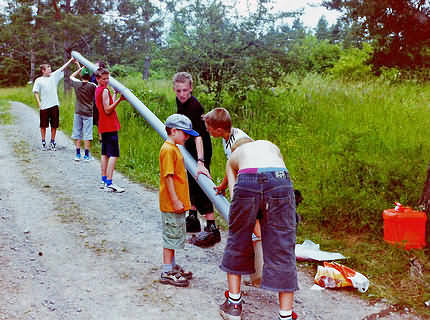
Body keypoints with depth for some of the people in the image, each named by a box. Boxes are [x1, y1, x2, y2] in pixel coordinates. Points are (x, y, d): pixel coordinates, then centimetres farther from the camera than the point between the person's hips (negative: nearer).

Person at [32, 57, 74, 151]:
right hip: (44, 106, -3)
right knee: (43, 125, 5)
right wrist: (39, 103, -10)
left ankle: (52, 142, 18)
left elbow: (62, 68, 7)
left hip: (54, 105, 3)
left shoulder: (54, 76, 8)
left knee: (54, 125, 7)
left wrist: (71, 60, 6)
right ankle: (43, 142, 15)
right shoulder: (39, 80, 0)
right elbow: (35, 92, -1)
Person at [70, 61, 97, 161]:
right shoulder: (92, 86, -11)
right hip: (88, 113, -3)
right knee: (87, 134, 1)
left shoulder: (77, 84, 0)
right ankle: (86, 155, 3)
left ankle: (78, 154, 12)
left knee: (77, 134, 9)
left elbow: (71, 76, 18)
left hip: (78, 113, 3)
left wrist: (80, 68, 21)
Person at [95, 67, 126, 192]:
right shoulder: (105, 90, -13)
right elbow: (108, 110, -18)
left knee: (105, 154, 14)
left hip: (104, 126, 10)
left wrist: (115, 95, 14)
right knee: (114, 154, -12)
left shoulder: (98, 89, 15)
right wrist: (119, 99, -22)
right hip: (110, 126, -10)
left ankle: (104, 180, 18)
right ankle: (109, 183, -17)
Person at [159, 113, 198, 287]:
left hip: (177, 203, 10)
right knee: (171, 236, -3)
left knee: (175, 236, 17)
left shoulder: (174, 148, 14)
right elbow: (168, 177, -22)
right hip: (171, 204, -10)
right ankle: (167, 273, 5)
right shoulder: (168, 150, -17)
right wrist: (176, 201, -22)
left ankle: (172, 267, 27)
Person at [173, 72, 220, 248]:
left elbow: (198, 135, -40)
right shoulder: (180, 101, -2)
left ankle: (212, 228, -12)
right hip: (189, 147, 9)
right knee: (191, 182, 18)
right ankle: (192, 218, 33)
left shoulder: (194, 106, -29)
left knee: (200, 186, -13)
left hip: (201, 149, -9)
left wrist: (200, 162, -48)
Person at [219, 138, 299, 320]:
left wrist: (255, 229, 32)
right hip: (280, 181, 1)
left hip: (247, 183, 0)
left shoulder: (233, 157, 36)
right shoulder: (271, 146, 40)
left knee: (237, 242, 19)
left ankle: (233, 304, 30)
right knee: (282, 250, 7)